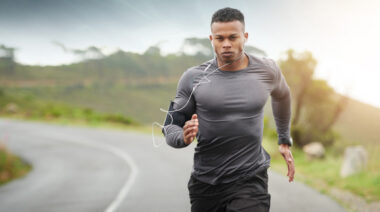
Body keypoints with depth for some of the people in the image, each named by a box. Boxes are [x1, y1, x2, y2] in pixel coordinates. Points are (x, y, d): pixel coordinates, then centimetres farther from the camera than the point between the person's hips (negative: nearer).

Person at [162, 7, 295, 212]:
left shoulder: (267, 70, 0)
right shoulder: (193, 78, -5)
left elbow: (282, 96, 23)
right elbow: (170, 127, 0)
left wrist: (285, 141, 27)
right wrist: (183, 137, -23)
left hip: (250, 181, -1)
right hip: (205, 183, 1)